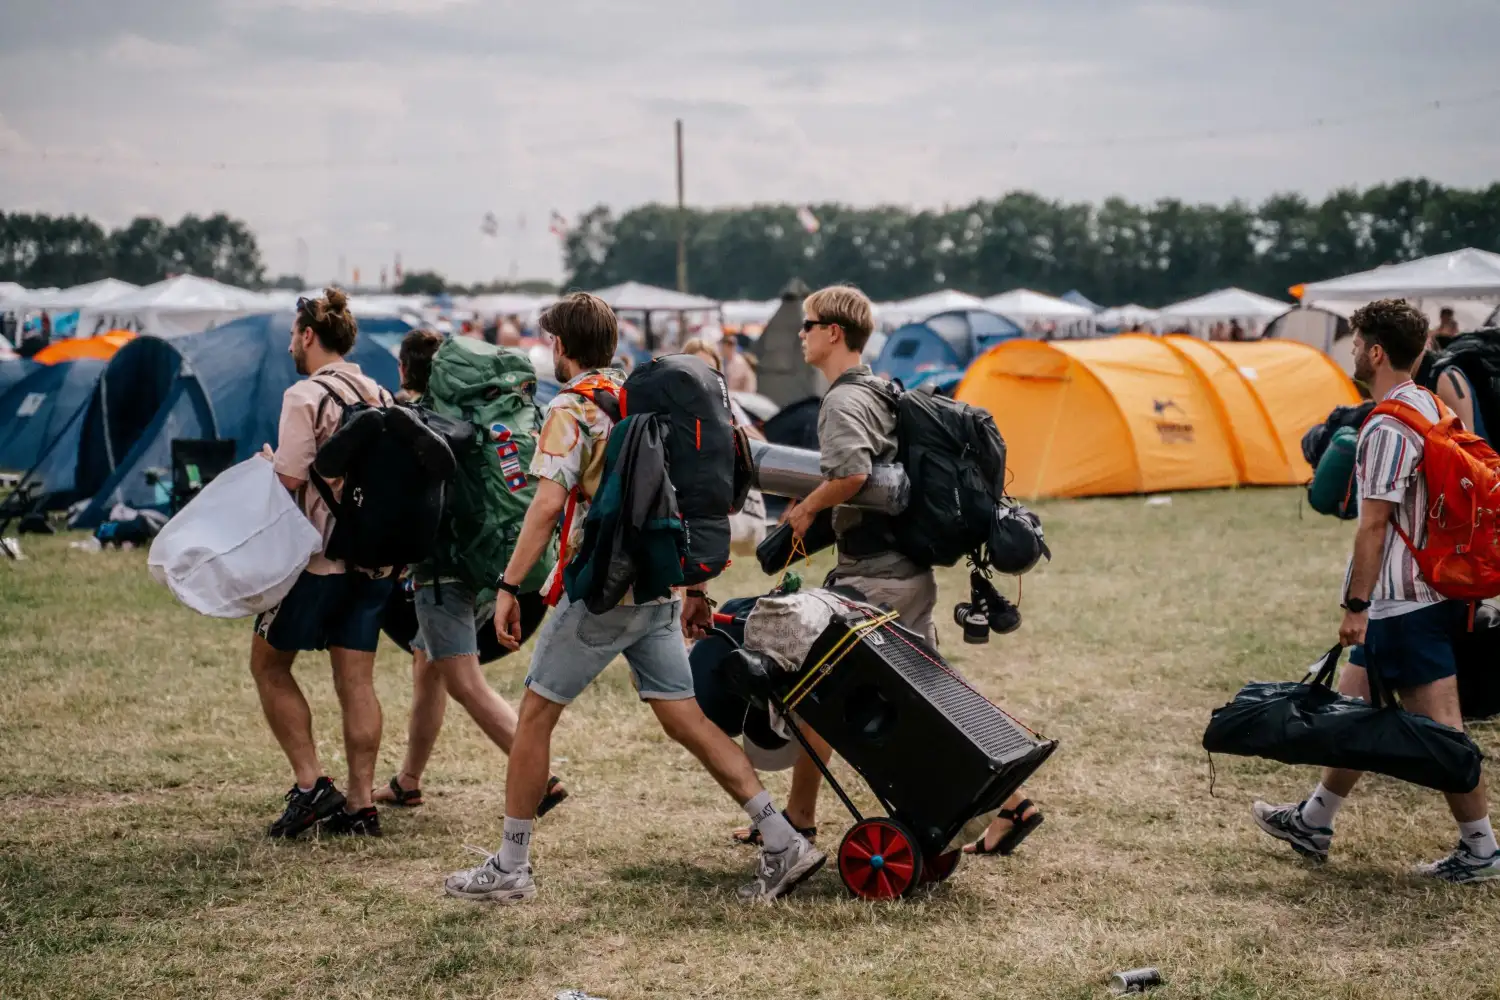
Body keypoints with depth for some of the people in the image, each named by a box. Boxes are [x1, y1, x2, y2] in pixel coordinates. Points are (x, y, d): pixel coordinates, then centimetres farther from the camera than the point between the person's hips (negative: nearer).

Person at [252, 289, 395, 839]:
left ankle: (312, 784, 1)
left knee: (269, 664, 9)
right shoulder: (380, 397, 9)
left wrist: (265, 461, 3)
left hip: (319, 558, -7)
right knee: (356, 680, 8)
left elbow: (288, 478, -17)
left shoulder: (306, 396, -12)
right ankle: (360, 805, 7)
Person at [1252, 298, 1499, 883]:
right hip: (1427, 589, 10)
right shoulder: (1432, 408, 12)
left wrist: (1356, 605, -15)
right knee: (1354, 705, 17)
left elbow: (1374, 524, -20)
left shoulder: (1389, 429, -19)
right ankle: (1314, 823, 27)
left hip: (1404, 603, -10)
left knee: (1438, 725, -3)